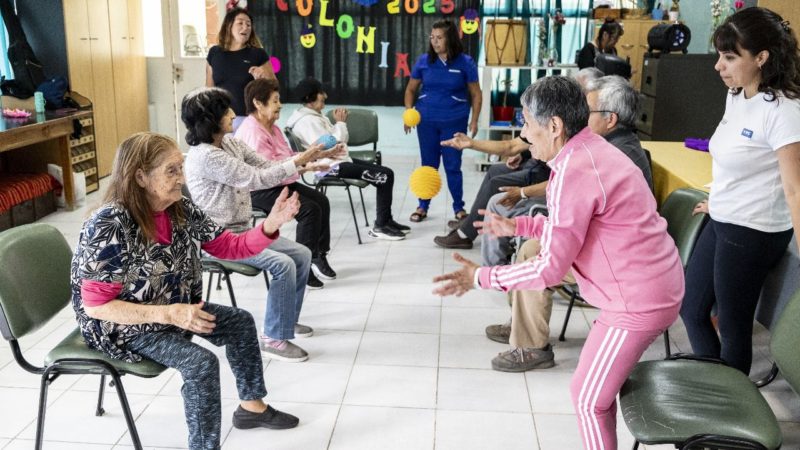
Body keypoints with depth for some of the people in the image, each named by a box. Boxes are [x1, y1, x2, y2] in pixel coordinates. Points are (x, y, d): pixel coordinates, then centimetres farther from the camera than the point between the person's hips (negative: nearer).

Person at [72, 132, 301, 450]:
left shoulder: (181, 209, -9)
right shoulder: (109, 226, -29)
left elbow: (231, 247, -3)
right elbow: (95, 305, -26)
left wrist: (271, 224, -22)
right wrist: (169, 314, -33)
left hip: (174, 309, 8)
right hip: (123, 326, -8)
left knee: (240, 321, 10)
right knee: (201, 363, -25)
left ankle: (252, 405, 28)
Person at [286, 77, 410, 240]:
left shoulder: (314, 116, 16)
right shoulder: (308, 121, -16)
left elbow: (340, 141, 18)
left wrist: (341, 123, 1)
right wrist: (340, 123, -12)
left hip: (339, 160, 10)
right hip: (332, 167, -10)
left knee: (385, 173, 8)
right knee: (385, 176, -16)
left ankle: (386, 220, 14)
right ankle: (380, 227, -10)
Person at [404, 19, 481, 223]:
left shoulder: (465, 62, -5)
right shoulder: (423, 61, 0)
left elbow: (476, 94, 0)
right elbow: (411, 89, 9)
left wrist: (474, 120, -6)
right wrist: (409, 112, -4)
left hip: (454, 122, -2)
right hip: (426, 121, 2)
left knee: (453, 166, 4)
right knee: (428, 165, 11)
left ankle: (459, 208, 18)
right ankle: (422, 206, 22)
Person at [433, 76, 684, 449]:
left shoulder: (573, 170, -23)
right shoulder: (594, 151, 8)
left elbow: (551, 268, -21)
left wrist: (480, 278, -12)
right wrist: (518, 226, 16)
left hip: (638, 303, -10)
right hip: (656, 285, 10)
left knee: (588, 397, 6)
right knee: (601, 384, 22)